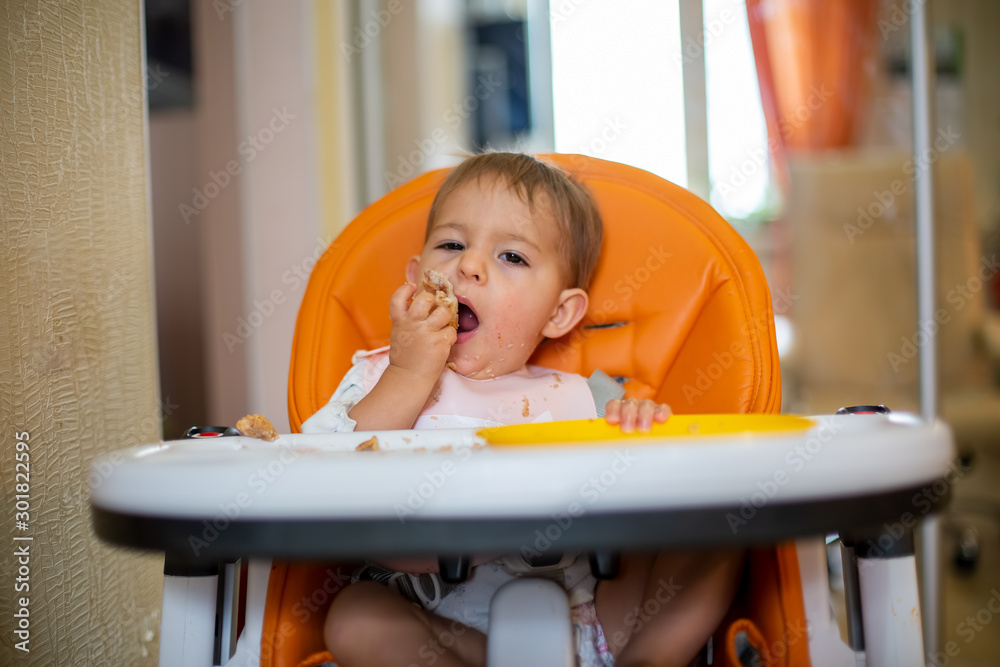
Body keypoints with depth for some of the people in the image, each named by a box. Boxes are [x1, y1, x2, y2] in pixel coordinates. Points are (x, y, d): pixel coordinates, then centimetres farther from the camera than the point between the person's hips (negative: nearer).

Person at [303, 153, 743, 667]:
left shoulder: (581, 400, 12)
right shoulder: (382, 380, 10)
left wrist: (638, 431, -15)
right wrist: (408, 378, -11)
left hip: (586, 617, 1)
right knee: (353, 619, -29)